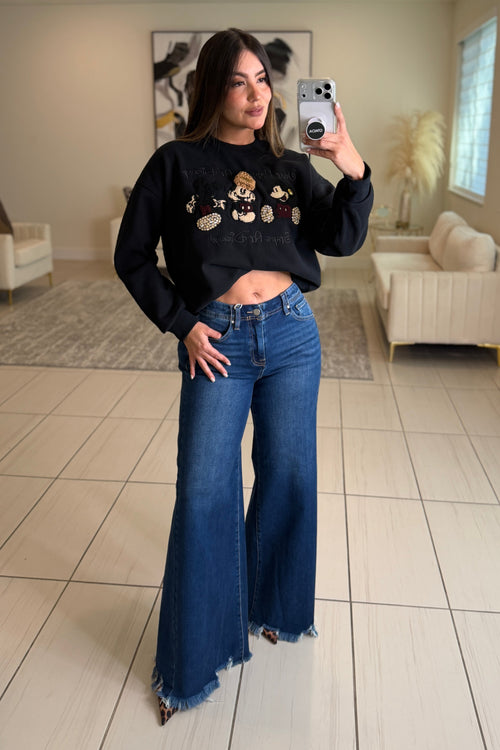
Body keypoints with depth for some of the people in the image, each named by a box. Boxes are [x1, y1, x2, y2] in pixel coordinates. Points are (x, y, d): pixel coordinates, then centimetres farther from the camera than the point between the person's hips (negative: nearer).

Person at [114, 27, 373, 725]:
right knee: (204, 493, -3)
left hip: (291, 334, 3)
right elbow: (132, 256, 2)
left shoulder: (289, 164, 8)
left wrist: (351, 168, -18)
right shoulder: (176, 163, 0)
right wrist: (183, 325, -5)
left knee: (289, 477, 11)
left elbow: (342, 239, -3)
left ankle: (271, 605, 37)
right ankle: (191, 662, 16)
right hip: (217, 339, -3)